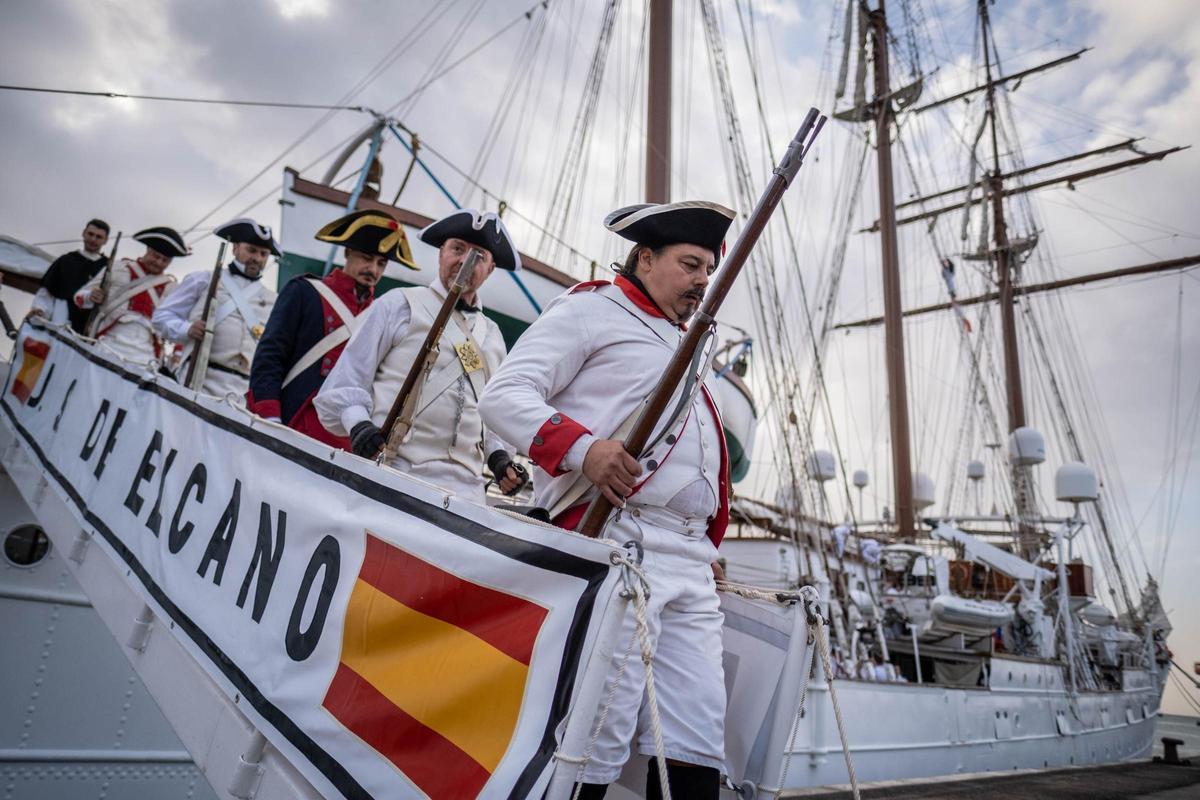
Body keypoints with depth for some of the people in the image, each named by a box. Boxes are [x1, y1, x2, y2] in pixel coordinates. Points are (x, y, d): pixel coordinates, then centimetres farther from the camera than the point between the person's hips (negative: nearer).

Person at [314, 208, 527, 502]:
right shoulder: (400, 304, 8)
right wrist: (358, 423, -13)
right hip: (392, 469, -4)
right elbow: (350, 373, 3)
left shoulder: (492, 335, 22)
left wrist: (499, 455, 11)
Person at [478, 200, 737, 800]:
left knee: (699, 739, 7)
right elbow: (504, 395, -8)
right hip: (619, 543, -8)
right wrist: (582, 447, -24)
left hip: (692, 560, 9)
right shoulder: (592, 310, 4)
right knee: (598, 735, -8)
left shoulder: (680, 346, 28)